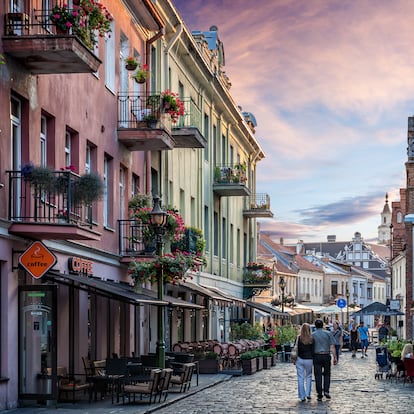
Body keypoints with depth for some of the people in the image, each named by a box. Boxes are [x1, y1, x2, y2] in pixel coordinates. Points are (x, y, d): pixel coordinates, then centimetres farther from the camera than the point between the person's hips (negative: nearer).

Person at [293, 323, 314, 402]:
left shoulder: (298, 338, -6)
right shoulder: (311, 339, -5)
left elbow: (296, 349, -4)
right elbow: (313, 350, 0)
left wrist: (294, 359, 5)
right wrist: (313, 360, 11)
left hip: (300, 359, 0)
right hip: (309, 360, 1)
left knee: (301, 378, 5)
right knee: (308, 376, 18)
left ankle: (302, 396, 4)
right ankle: (308, 394, 9)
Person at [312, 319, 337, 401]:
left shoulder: (312, 335, 1)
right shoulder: (328, 333, 1)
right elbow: (332, 347, -3)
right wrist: (335, 358, 1)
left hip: (316, 356, 0)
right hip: (326, 356, 0)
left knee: (318, 376, 3)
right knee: (327, 374, 16)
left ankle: (319, 395, 2)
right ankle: (326, 391, 1)